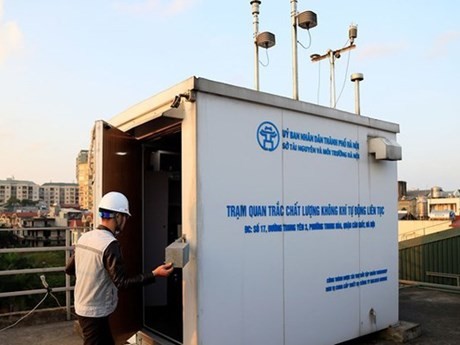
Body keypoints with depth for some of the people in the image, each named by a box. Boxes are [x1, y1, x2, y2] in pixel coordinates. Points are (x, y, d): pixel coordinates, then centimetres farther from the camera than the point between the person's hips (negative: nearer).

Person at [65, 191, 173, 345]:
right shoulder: (110, 244, -23)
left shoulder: (84, 237, 2)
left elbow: (69, 269, 12)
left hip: (82, 307, 8)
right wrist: (155, 274, -24)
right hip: (95, 312, -8)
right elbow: (122, 282, -24)